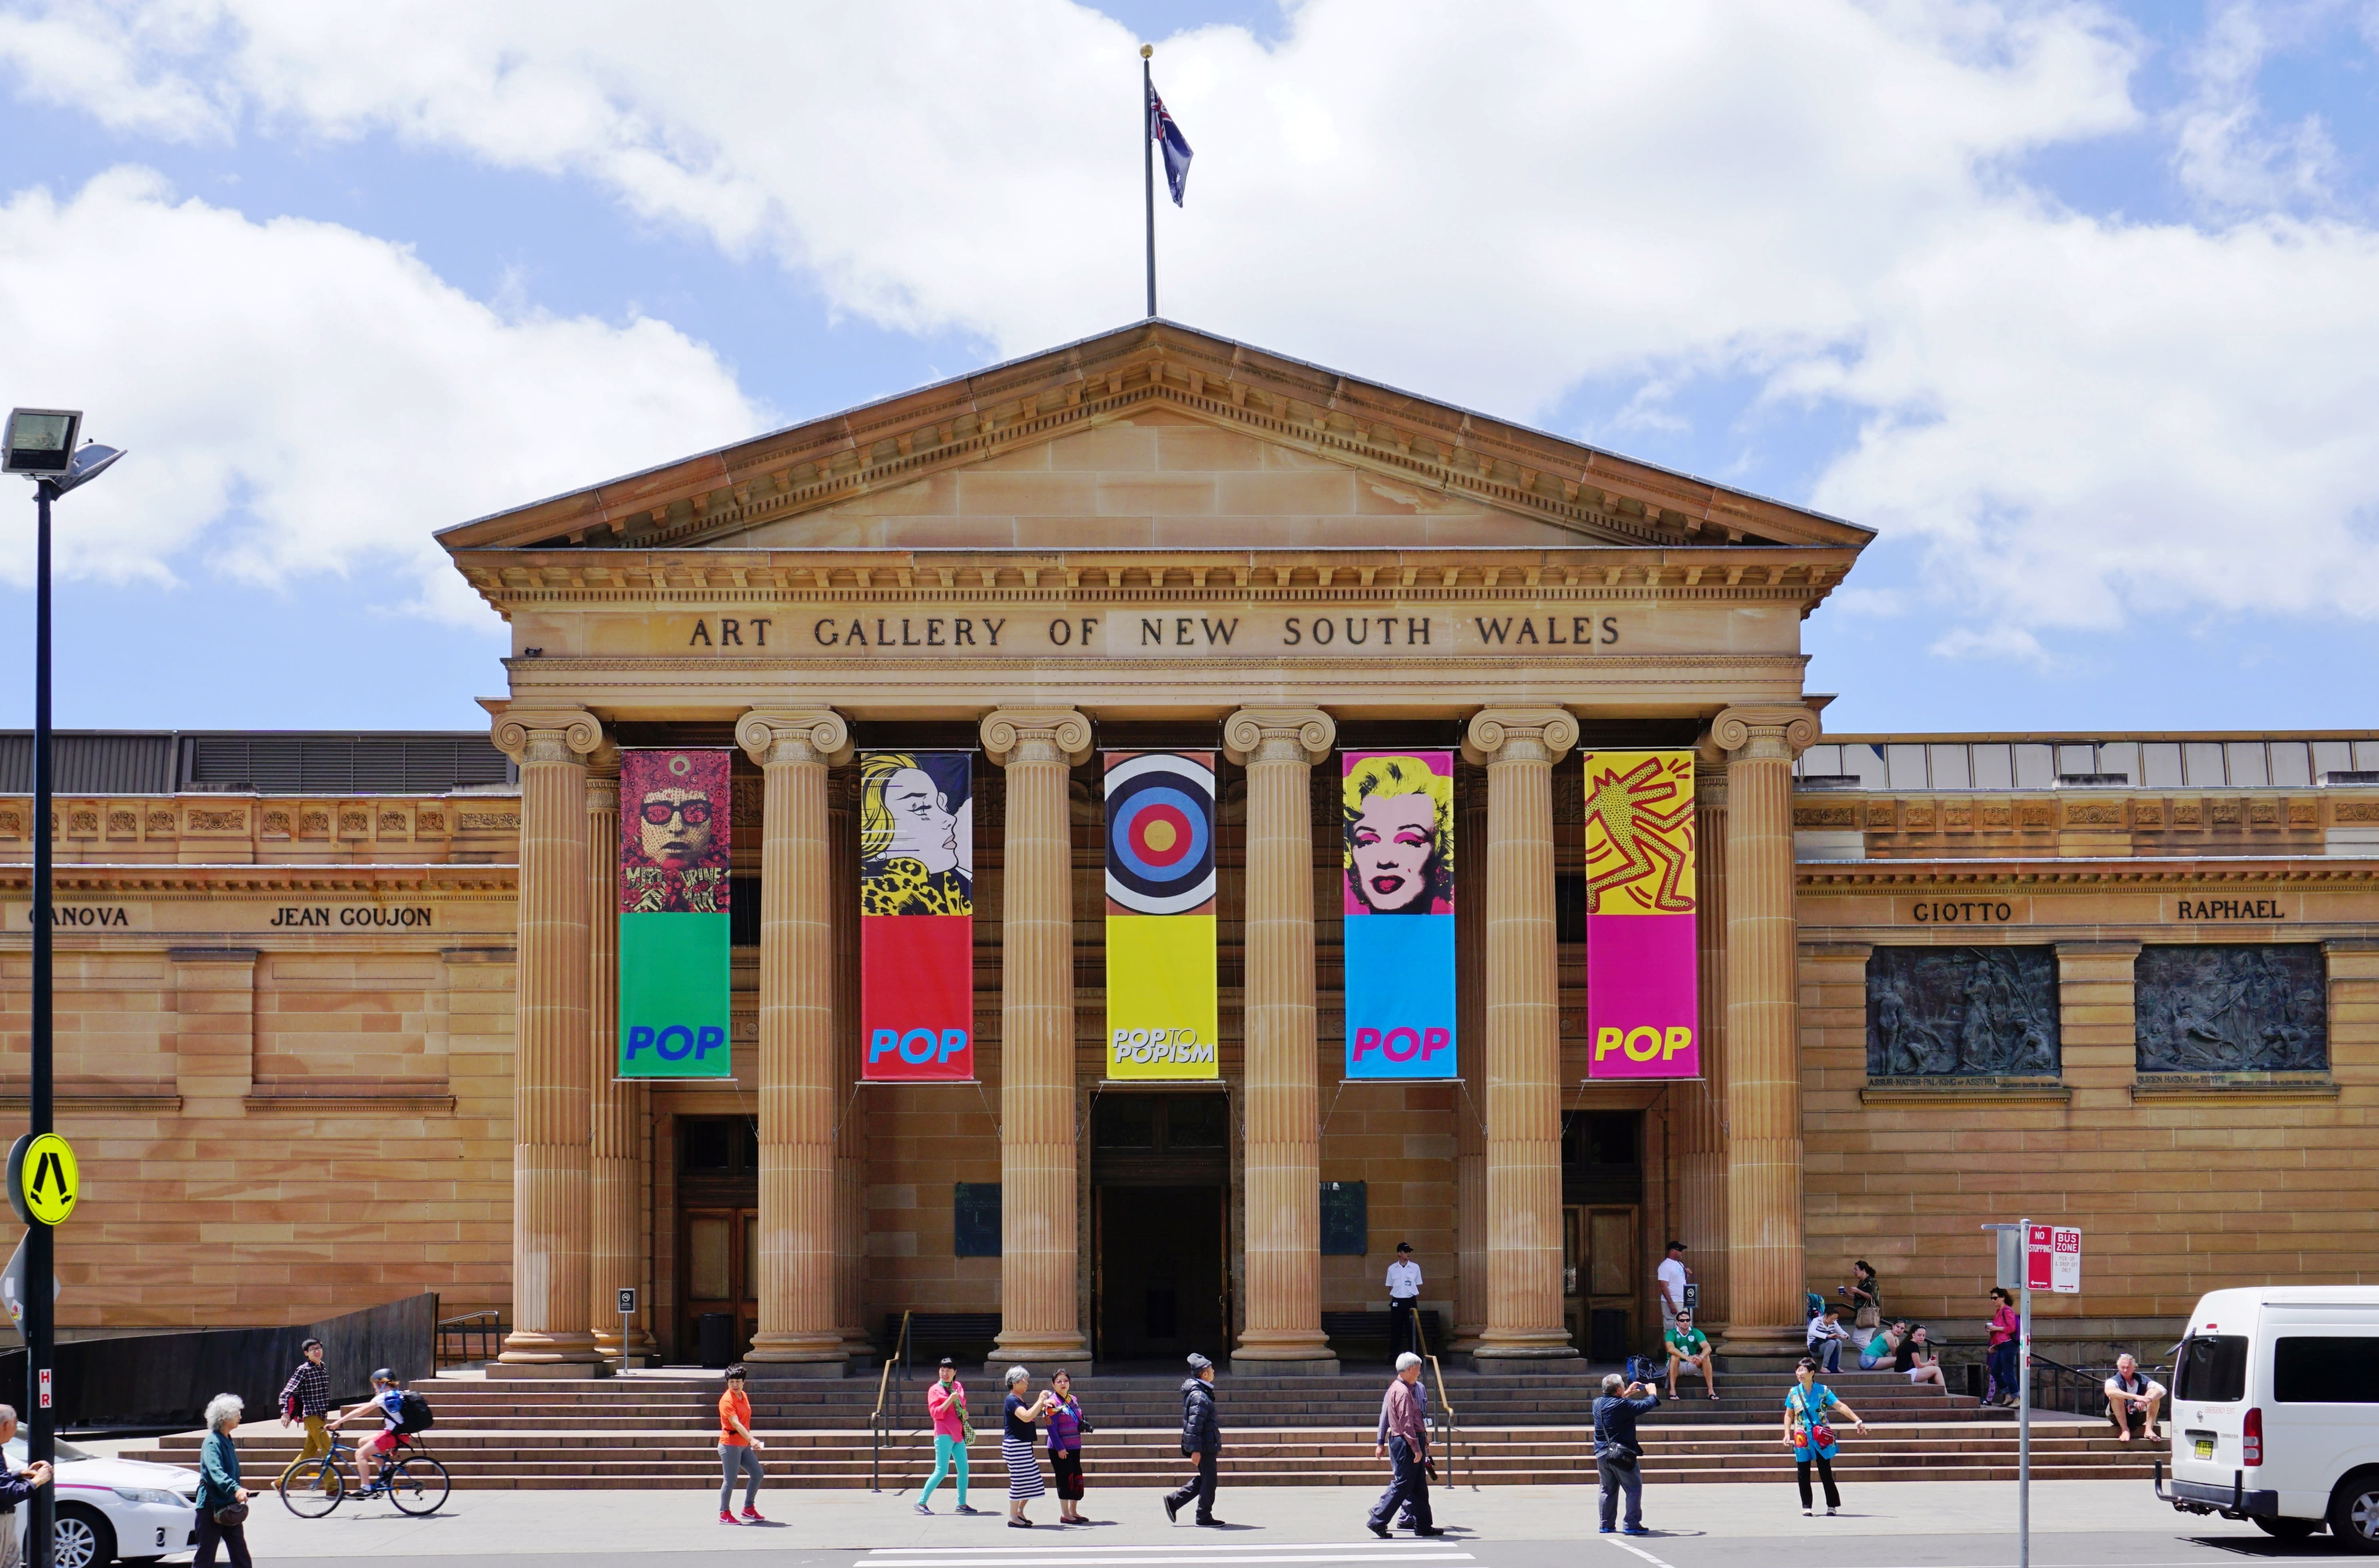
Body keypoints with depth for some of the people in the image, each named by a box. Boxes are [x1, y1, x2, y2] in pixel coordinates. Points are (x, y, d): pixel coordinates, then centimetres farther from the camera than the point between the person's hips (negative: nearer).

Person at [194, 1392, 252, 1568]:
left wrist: (238, 1491, 25)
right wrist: (235, 1489, -47)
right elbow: (215, 1471, -33)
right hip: (211, 1507, -9)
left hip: (230, 1507, 9)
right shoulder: (212, 1443, -17)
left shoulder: (228, 1441, 12)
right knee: (206, 1553, -3)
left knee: (240, 1553, 6)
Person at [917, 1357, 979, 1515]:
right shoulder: (935, 1390, -6)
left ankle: (962, 1504, 19)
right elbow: (935, 1413, -15)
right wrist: (950, 1400, -23)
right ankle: (921, 1502, -6)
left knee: (964, 1469, 9)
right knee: (942, 1471, -11)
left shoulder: (959, 1387, 13)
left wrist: (965, 1413, 7)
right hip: (944, 1434, -7)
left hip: (958, 1433, 7)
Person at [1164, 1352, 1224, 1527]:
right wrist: (1196, 1450, -24)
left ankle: (1173, 1500, 16)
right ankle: (1204, 1518, 7)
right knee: (1209, 1481, -1)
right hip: (1204, 1446, -10)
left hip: (1207, 1446, 10)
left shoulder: (1201, 1393, 14)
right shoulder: (1199, 1396, -19)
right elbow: (1194, 1425, -23)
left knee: (1204, 1479, 16)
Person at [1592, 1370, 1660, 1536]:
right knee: (1634, 1489, 1)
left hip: (1602, 1453, 7)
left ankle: (1606, 1524, 18)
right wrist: (1652, 1393, 10)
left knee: (1608, 1490, 17)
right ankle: (1632, 1524, -3)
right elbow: (1646, 1405, -10)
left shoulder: (1598, 1404, 4)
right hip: (1622, 1454, -7)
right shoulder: (1623, 1405, -18)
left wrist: (1627, 1394, 31)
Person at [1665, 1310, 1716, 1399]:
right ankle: (1672, 1391, -35)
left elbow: (1708, 1348, -22)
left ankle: (1711, 1391, -24)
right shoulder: (1672, 1334, -14)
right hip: (1677, 1366, -2)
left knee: (1706, 1357, -23)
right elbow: (1671, 1349, -35)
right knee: (1674, 1357, -34)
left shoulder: (1696, 1333, -7)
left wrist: (1701, 1357, -45)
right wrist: (1687, 1358, -49)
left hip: (1692, 1366, 2)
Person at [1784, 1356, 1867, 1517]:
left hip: (1822, 1439, -2)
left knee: (1826, 1472, 0)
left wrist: (1858, 1421, -12)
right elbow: (1789, 1415, 12)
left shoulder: (1823, 1391, -2)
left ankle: (1832, 1505, 9)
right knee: (1803, 1474, 3)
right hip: (1802, 1439, 2)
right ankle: (1807, 1506, 12)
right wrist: (1787, 1434, 1)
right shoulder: (1794, 1392, 4)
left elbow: (1840, 1406, -5)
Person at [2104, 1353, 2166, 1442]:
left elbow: (2162, 1390, -18)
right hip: (2118, 1417, -3)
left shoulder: (2142, 1380, -2)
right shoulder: (2114, 1381, -12)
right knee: (2117, 1396, -30)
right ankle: (2125, 1430, -30)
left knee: (2153, 1393, -17)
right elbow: (2109, 1392, -38)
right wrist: (2136, 1397, -48)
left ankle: (2149, 1430, -25)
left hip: (2139, 1417, 3)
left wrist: (2147, 1400, -40)